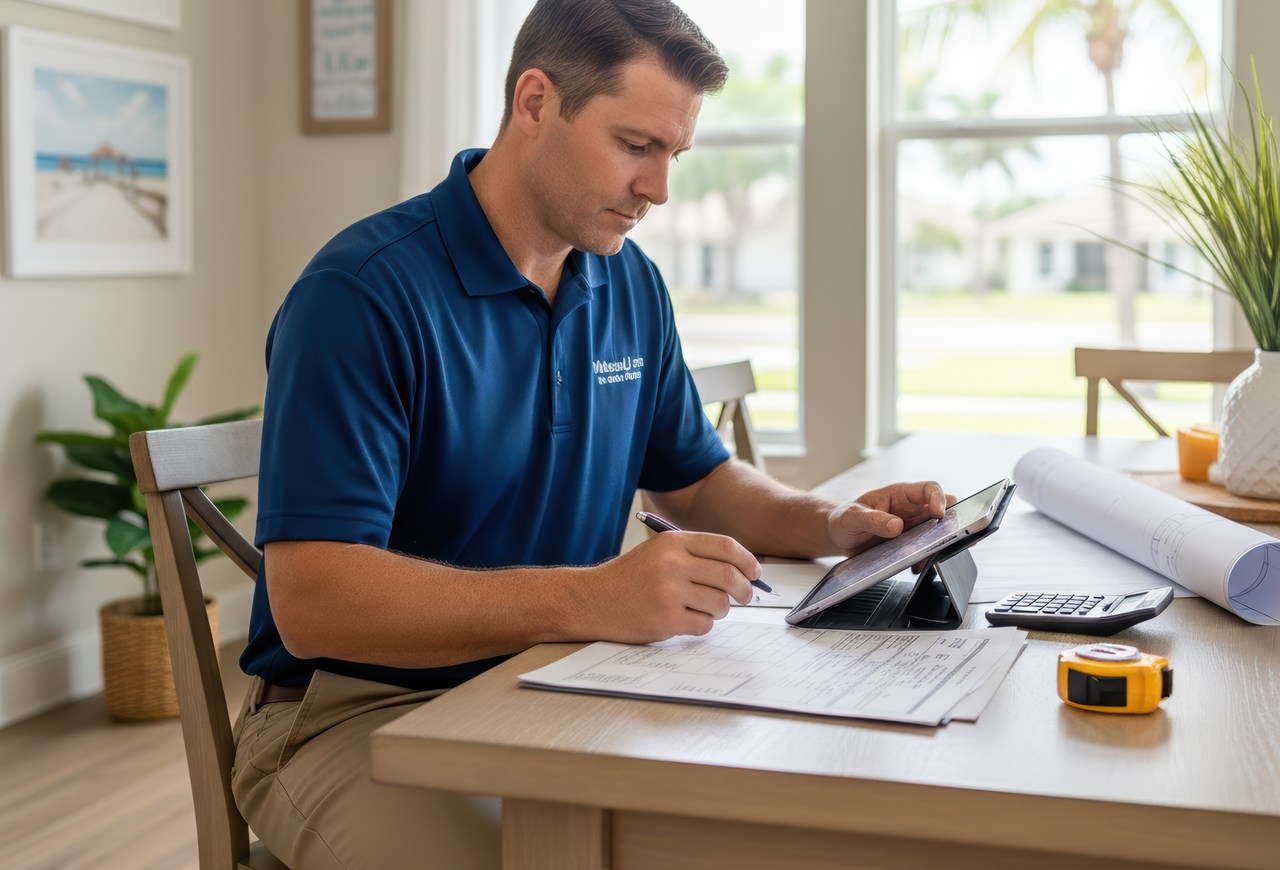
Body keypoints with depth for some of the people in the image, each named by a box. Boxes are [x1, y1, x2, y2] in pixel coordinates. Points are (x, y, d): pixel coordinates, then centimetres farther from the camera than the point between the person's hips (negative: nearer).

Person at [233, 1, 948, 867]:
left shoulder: (631, 285, 6)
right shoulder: (362, 296, -18)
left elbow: (697, 478, 20)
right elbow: (311, 601, -26)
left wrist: (829, 523, -1)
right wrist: (591, 599, -35)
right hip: (360, 719, -5)